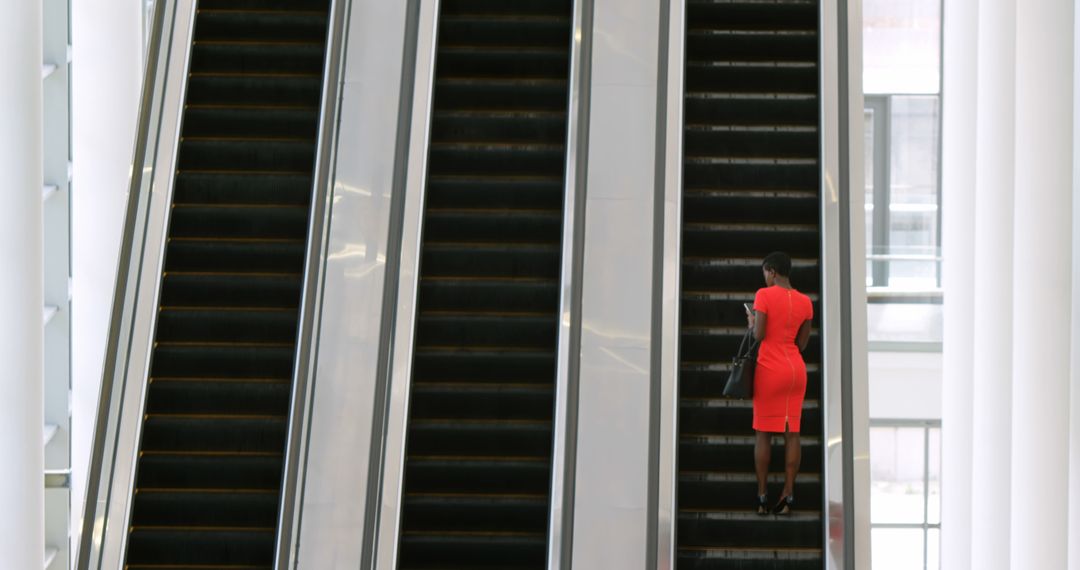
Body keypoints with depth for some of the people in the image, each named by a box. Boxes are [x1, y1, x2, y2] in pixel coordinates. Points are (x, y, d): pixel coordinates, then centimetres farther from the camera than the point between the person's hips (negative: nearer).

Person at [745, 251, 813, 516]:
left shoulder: (764, 295, -7)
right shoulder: (805, 301, 7)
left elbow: (759, 335, -12)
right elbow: (802, 344, 9)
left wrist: (752, 322, 8)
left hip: (770, 369, -4)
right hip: (797, 369, 4)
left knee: (764, 432, 3)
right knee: (792, 432, 4)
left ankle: (762, 496, 3)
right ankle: (787, 495, 3)